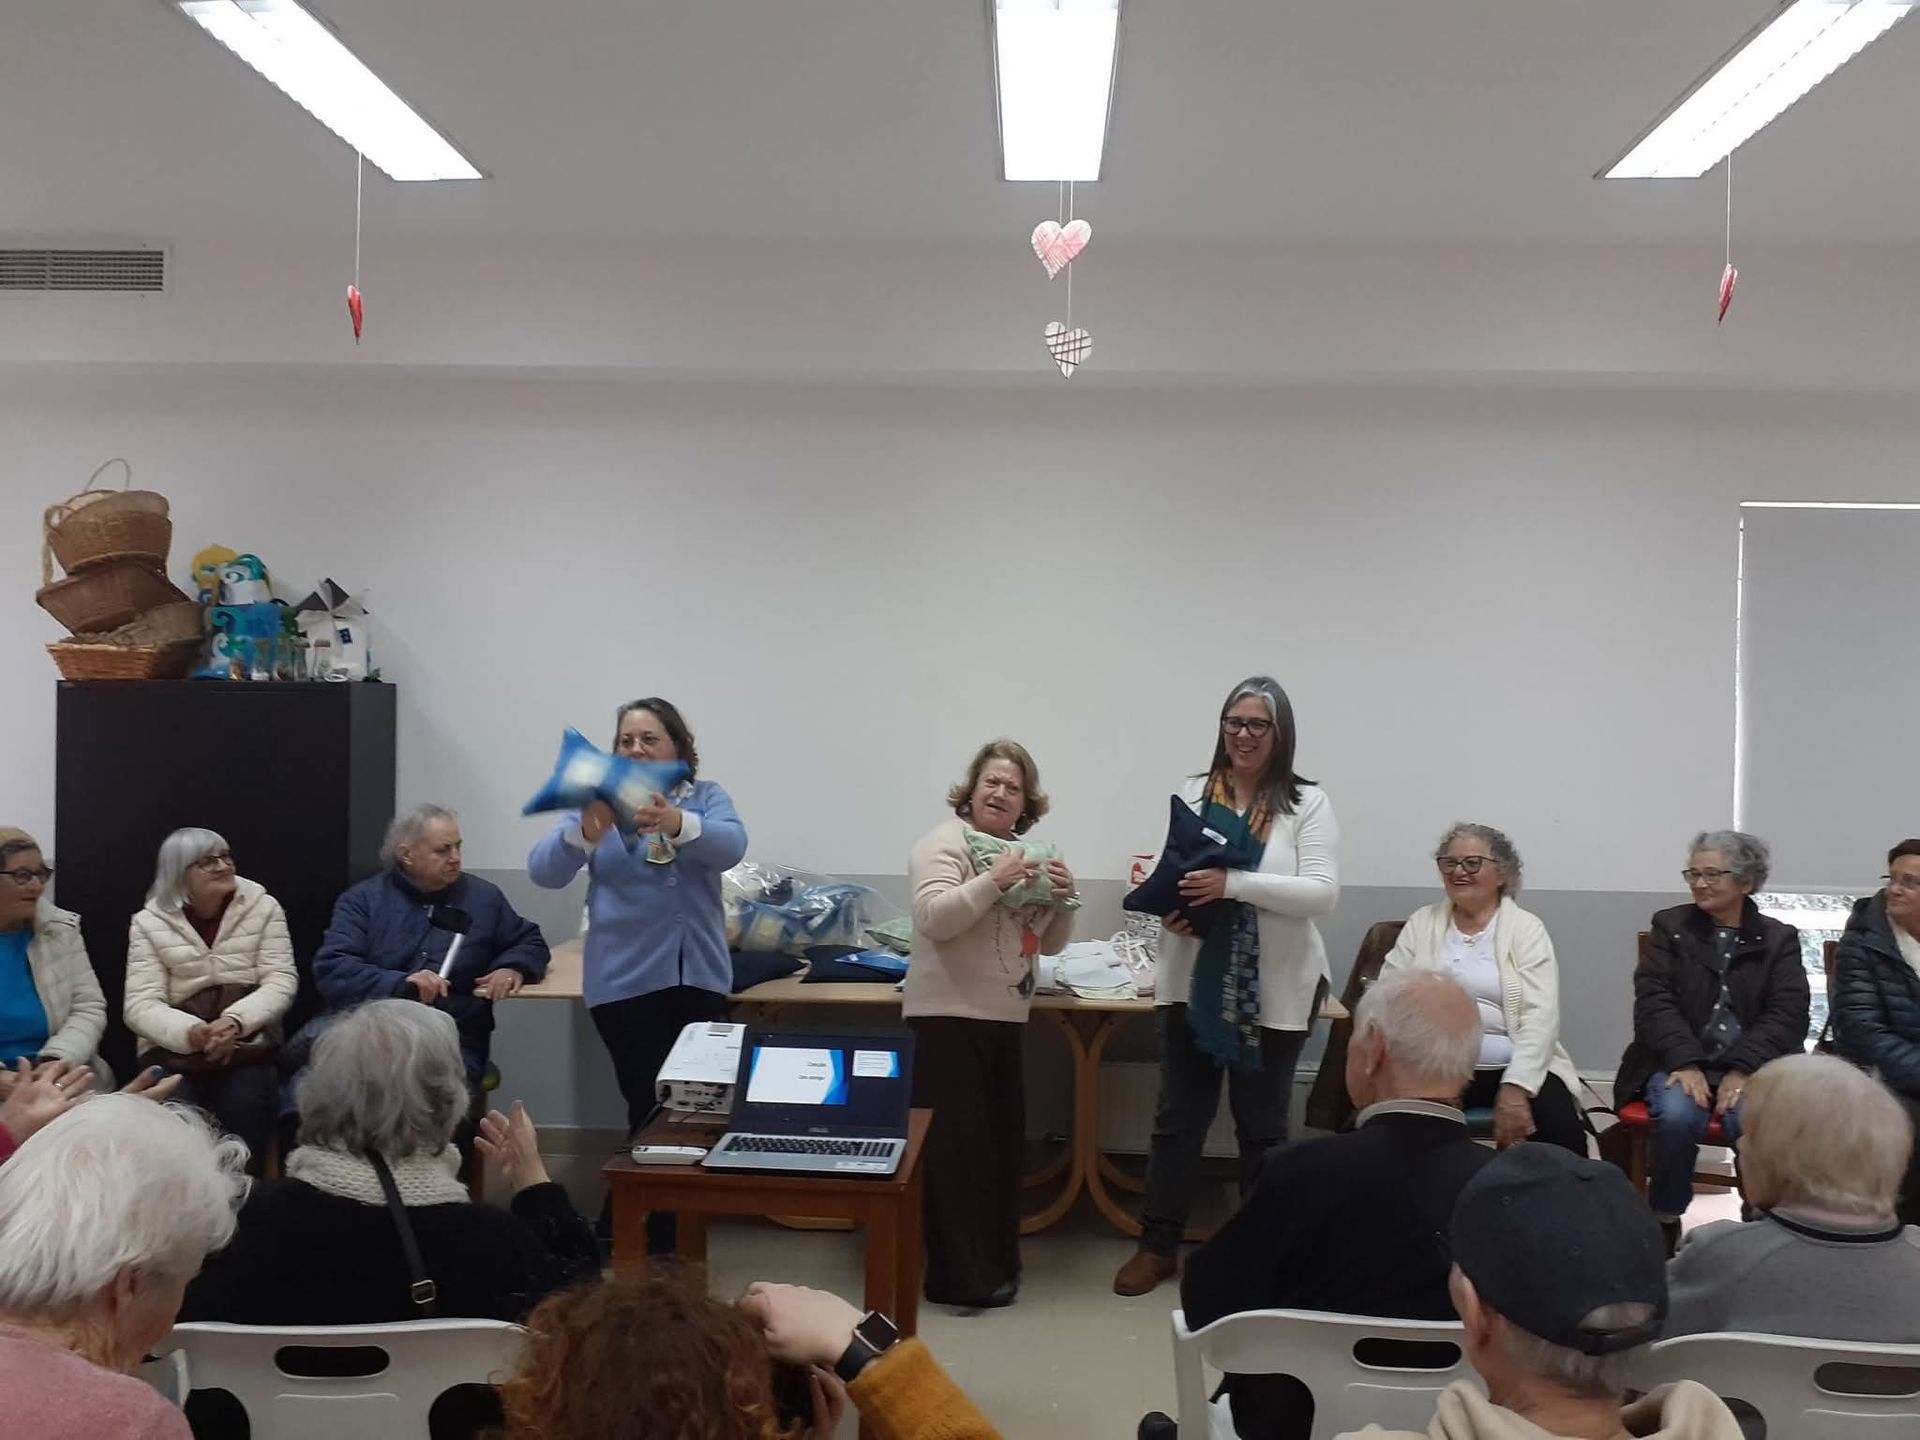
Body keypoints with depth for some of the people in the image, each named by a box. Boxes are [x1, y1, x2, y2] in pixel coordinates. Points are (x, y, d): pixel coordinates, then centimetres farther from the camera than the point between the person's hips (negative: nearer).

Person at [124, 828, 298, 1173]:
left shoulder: (263, 907, 4)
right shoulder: (148, 923, 2)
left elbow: (281, 982, -3)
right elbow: (141, 1006, -5)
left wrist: (234, 1022, -22)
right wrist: (191, 1033, -26)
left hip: (248, 1047, 0)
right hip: (174, 1051, 0)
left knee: (246, 1101, -28)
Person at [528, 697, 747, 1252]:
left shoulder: (707, 797, 4)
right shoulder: (601, 804, 2)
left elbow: (730, 847, -17)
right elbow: (543, 871, -10)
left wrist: (676, 823, -38)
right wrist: (584, 833, -32)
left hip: (698, 976, 2)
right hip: (625, 980, -2)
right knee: (650, 1104, -5)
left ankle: (676, 1226, 26)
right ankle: (655, 1237, 9)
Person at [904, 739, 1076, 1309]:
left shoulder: (1028, 854, 15)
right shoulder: (946, 841, -7)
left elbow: (1050, 943, 18)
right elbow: (932, 918, -21)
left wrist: (1062, 898, -1)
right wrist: (994, 881, -28)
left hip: (1004, 1018, 8)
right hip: (949, 1017, -8)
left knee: (1003, 1140, 13)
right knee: (959, 1145, -6)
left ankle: (996, 1261, 24)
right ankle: (960, 1277, -1)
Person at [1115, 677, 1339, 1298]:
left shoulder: (1308, 803, -7)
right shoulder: (1193, 793, 2)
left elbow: (1322, 893, -16)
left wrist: (1234, 884, -26)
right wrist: (1168, 907, -13)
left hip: (1273, 992, -2)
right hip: (1193, 981, 3)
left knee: (1262, 1126, 13)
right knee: (1177, 1117, 11)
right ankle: (1158, 1244, 24)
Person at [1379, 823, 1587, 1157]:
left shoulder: (1527, 928, 6)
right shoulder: (1421, 923, 13)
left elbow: (1540, 1016, -6)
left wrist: (1515, 1089, -19)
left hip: (1515, 1069, -1)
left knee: (1562, 1135, -28)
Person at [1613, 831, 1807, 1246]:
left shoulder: (1779, 939, 12)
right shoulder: (1670, 927, 12)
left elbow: (1786, 1014, 0)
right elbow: (1654, 1002, 0)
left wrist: (1743, 1070, -16)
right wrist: (1686, 1063, -17)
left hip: (1752, 1068, 0)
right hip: (1679, 1064, 0)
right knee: (1679, 1114, -32)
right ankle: (1664, 1221, -10)